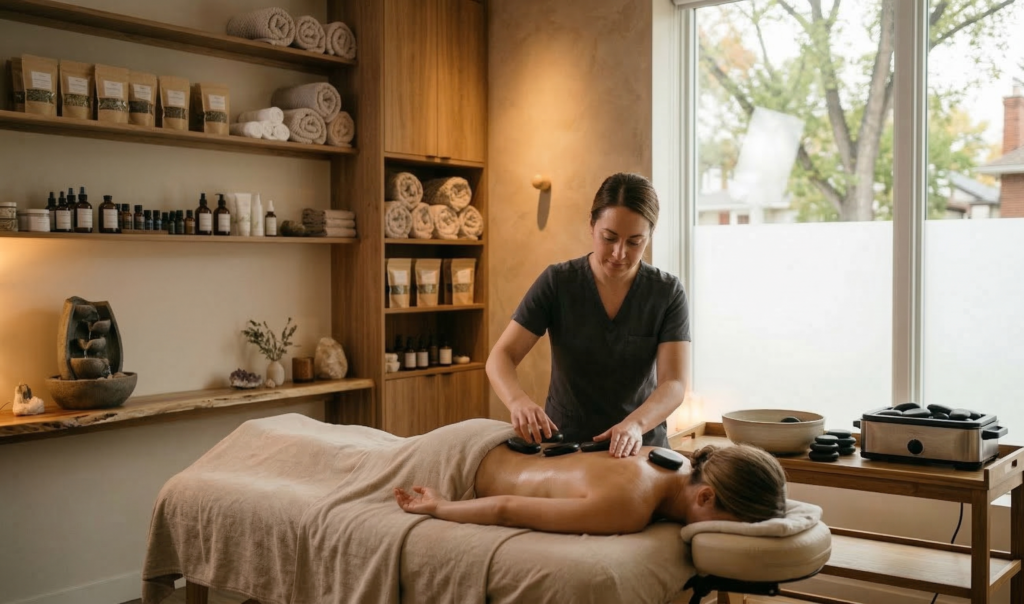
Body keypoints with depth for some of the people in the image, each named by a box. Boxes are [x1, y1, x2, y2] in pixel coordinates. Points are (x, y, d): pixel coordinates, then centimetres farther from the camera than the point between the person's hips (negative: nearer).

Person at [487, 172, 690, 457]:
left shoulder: (668, 293, -5)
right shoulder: (556, 283, -6)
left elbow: (674, 384, -12)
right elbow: (501, 357, -8)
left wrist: (636, 424, -32)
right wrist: (519, 401, -29)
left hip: (638, 449, 0)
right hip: (562, 444, 0)